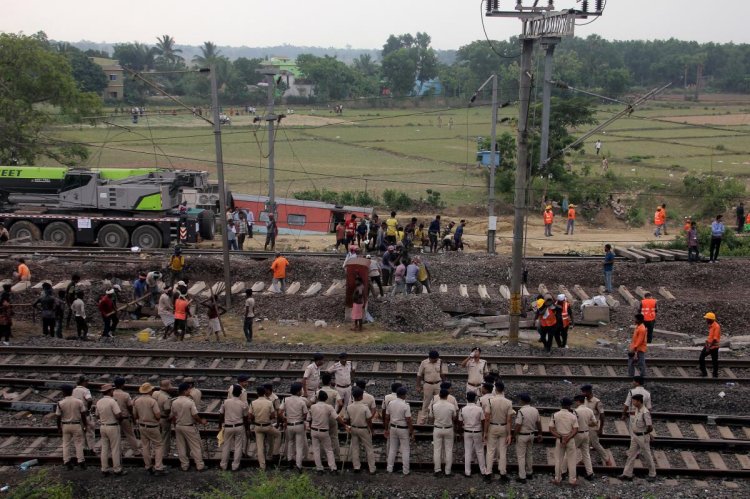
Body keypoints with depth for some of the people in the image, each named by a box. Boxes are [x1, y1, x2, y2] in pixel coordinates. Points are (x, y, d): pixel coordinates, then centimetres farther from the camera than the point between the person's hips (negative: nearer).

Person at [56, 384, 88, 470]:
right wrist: (84, 426, 6)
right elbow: (83, 415, -4)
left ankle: (67, 462, 11)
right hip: (76, 425, 0)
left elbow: (58, 417, -5)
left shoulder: (60, 403, -8)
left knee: (66, 444, 12)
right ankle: (81, 462, 5)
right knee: (78, 444, 6)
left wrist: (59, 428, 7)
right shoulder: (79, 402, -6)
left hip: (65, 425, 0)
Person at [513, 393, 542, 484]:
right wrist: (539, 434, 19)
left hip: (522, 436, -6)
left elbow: (517, 426, -22)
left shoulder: (521, 411, -22)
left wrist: (514, 435, -9)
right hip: (532, 435, 7)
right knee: (529, 454, 21)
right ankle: (529, 473, 33)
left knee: (521, 456, 2)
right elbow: (539, 423, 7)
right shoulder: (535, 410, -2)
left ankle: (522, 477, 3)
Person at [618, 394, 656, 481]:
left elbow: (650, 427, -24)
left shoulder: (645, 412, -25)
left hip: (643, 437, -8)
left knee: (647, 455, 7)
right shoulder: (637, 410, 3)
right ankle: (627, 474, 14)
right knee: (631, 454, 9)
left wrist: (645, 433, -5)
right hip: (635, 436, 8)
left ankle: (652, 474, 25)